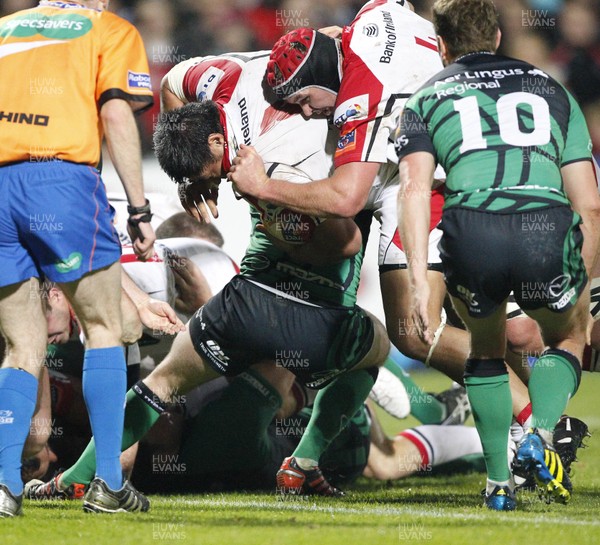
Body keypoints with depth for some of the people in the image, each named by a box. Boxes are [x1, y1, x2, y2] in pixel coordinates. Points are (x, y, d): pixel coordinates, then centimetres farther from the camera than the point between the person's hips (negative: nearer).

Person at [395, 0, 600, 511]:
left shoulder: (426, 99, 26)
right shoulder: (551, 89, 29)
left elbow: (415, 186, 6)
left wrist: (420, 277, -1)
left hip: (471, 230, 0)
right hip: (547, 228, 0)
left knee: (487, 348, 30)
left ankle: (499, 480, 24)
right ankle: (539, 438, 4)